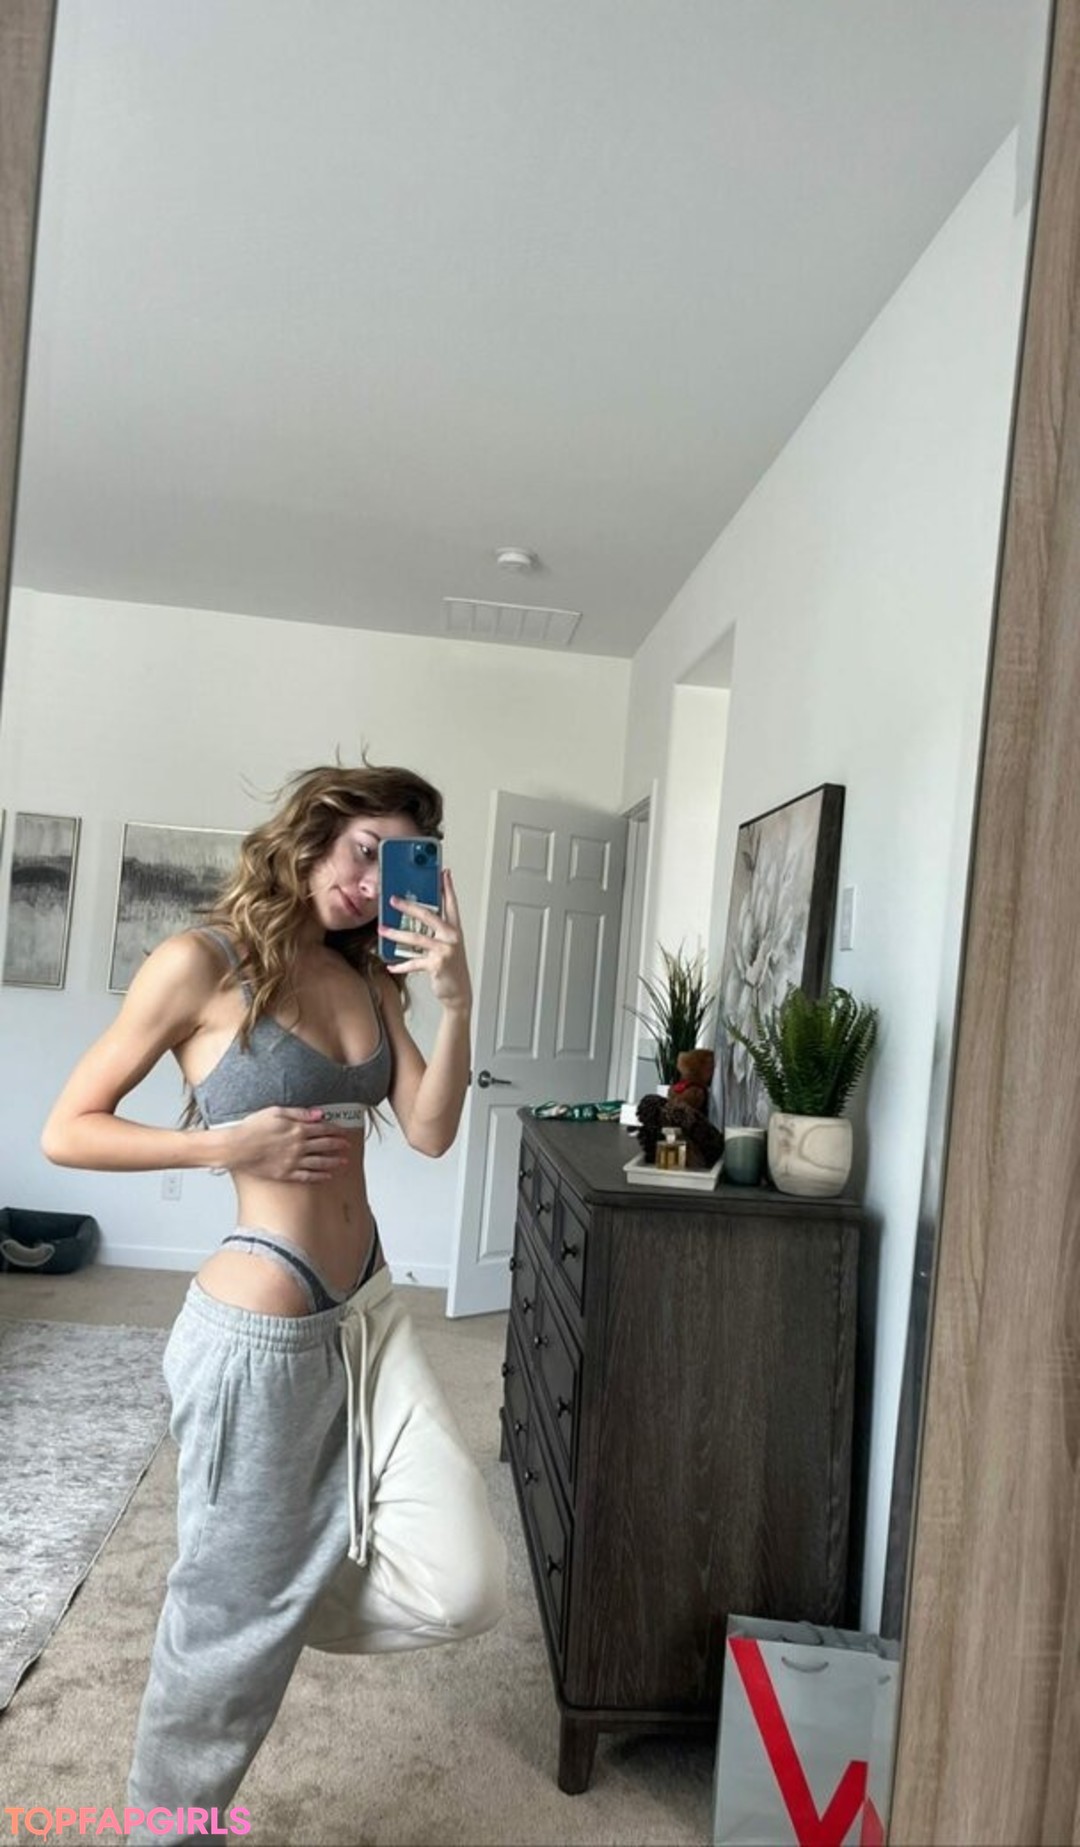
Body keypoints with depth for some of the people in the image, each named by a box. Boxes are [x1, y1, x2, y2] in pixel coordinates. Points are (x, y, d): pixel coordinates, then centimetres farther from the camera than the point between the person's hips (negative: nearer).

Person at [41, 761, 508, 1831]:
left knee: (462, 1589, -1)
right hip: (260, 1333, -6)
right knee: (234, 1617, 12)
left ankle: (275, 1576, 29)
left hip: (366, 1314, 6)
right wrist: (227, 1145, -18)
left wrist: (454, 996, -14)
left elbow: (431, 1132, -3)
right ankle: (162, 1818, 43)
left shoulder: (367, 978, 7)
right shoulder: (202, 961, -12)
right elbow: (66, 1132, -9)